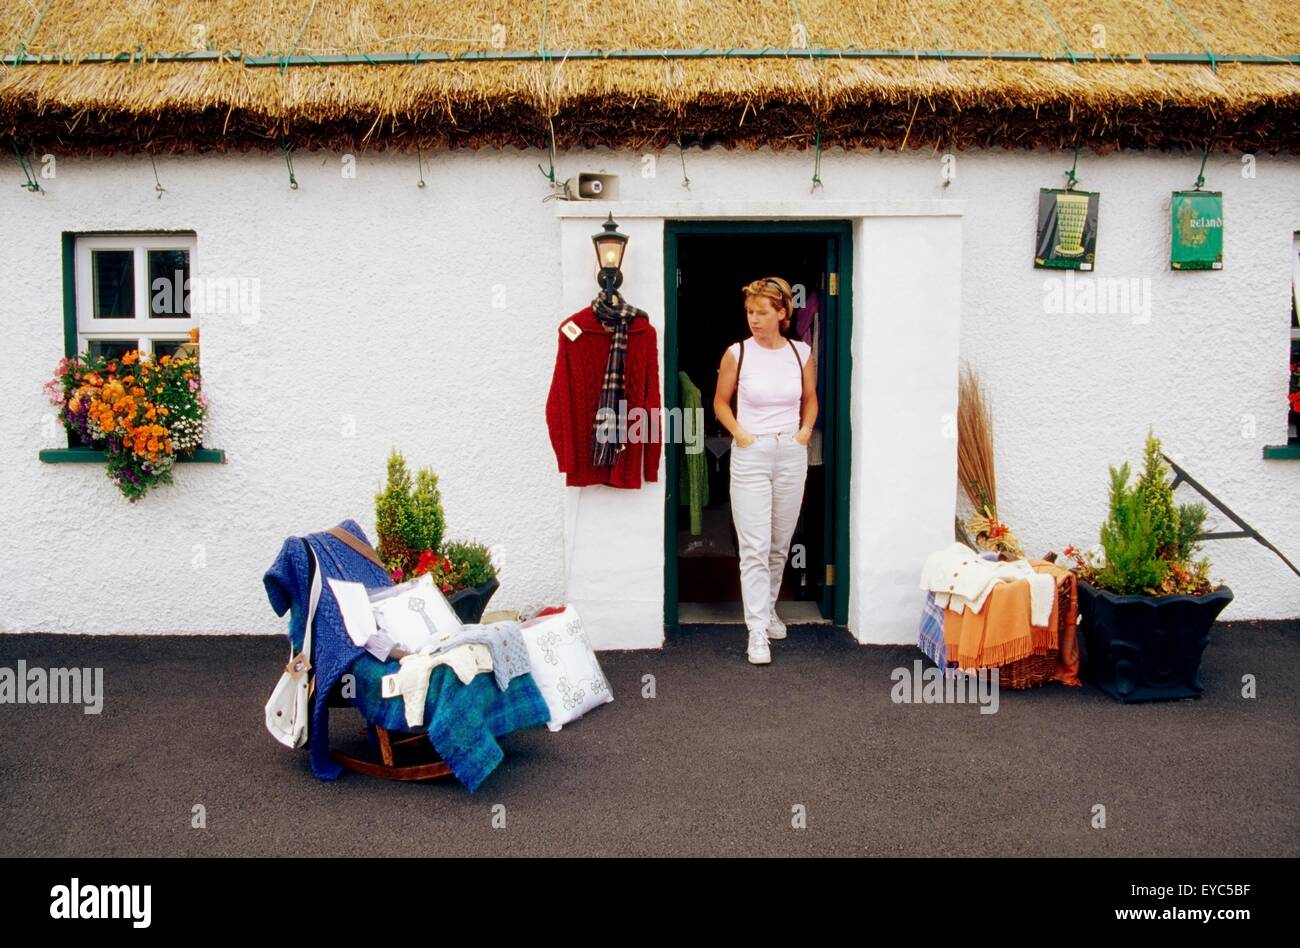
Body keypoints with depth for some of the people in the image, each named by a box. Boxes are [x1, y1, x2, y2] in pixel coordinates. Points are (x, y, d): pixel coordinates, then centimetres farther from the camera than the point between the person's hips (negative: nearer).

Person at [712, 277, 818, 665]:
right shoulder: (737, 353, -5)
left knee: (780, 544, 14)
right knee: (754, 546, -6)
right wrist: (739, 433, -7)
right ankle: (757, 630, -1)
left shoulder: (801, 352, 2)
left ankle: (768, 606, 35)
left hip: (791, 454, 3)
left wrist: (805, 430, 2)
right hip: (751, 455, -3)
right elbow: (720, 402, 6)